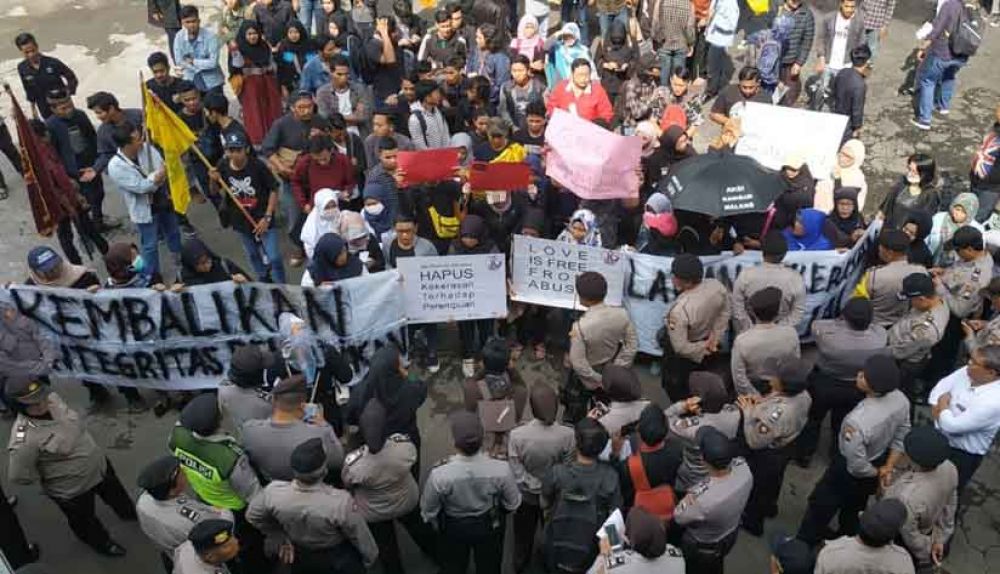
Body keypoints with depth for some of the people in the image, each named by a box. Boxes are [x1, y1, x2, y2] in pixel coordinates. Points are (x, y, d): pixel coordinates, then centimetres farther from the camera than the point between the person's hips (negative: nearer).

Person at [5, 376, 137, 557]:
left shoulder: (52, 398, -18)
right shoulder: (24, 440, -38)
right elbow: (18, 476, -24)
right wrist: (47, 474, -12)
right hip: (72, 489, -6)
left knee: (115, 493, 34)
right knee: (84, 520, 25)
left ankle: (130, 514, 66)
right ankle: (102, 543, 56)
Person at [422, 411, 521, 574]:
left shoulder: (439, 475, -37)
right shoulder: (501, 470, -34)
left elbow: (428, 512, -17)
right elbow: (513, 504, -15)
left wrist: (438, 526, 4)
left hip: (453, 530, 0)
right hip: (490, 527, 1)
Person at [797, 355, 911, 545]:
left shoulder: (856, 421, -44)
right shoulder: (900, 399, -23)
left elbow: (857, 466, -30)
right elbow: (902, 437, -6)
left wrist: (876, 473, -9)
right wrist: (887, 467, -2)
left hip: (851, 473, -6)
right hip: (878, 462, 6)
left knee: (821, 505, 22)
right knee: (854, 507, 33)